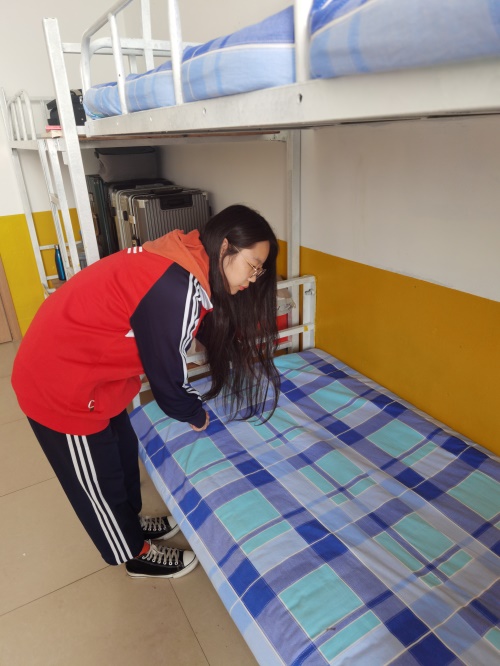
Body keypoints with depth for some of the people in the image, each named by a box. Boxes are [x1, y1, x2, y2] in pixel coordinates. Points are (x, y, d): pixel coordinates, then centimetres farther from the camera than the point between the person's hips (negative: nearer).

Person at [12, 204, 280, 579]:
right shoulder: (176, 288, -30)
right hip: (61, 382, -9)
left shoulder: (184, 258, 0)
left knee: (123, 450, 25)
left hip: (80, 366, 9)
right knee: (97, 478, 13)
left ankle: (131, 522, 50)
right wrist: (196, 415, 1)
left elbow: (214, 329, 16)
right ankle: (138, 554, 37)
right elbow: (166, 374, -18)